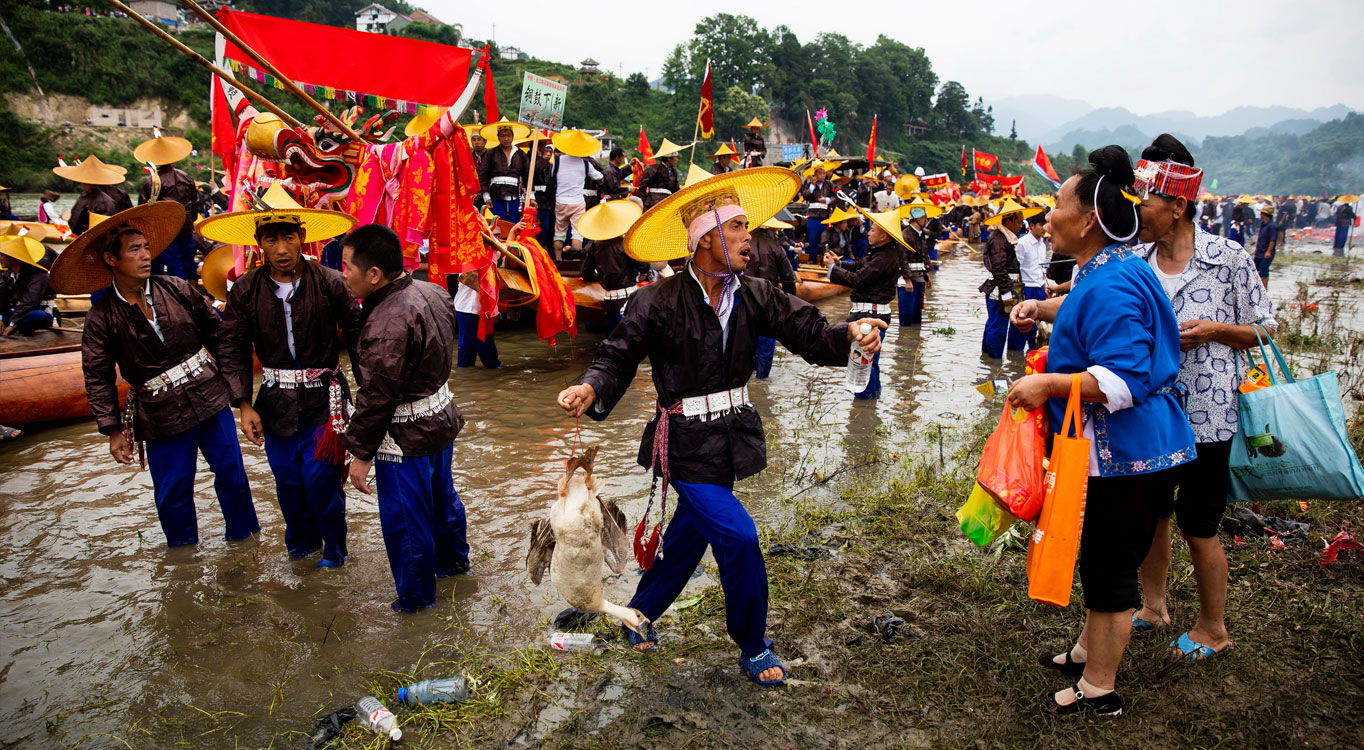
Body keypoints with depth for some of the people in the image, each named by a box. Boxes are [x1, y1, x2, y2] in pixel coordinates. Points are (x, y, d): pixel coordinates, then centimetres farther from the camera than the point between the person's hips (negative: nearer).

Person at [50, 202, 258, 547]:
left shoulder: (177, 290, -3)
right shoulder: (102, 317, -7)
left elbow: (215, 329, 10)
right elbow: (98, 378, -2)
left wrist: (226, 371, 7)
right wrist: (113, 430, -3)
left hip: (211, 400, 2)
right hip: (161, 418, -1)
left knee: (231, 472, 10)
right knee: (173, 492, 8)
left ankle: (243, 536, 32)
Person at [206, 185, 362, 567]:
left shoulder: (330, 283, -10)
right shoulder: (245, 291, -3)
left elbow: (357, 335, -3)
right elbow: (232, 349, 1)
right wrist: (244, 405, -4)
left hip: (323, 401, -3)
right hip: (275, 403, 3)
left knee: (321, 480, -2)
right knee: (287, 482, 14)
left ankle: (333, 549, 23)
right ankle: (301, 540, 39)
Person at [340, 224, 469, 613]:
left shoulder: (389, 324, -30)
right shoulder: (430, 292, -1)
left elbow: (377, 397, -28)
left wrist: (360, 452, -19)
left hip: (406, 438, -9)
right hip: (442, 416, 10)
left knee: (404, 517, 9)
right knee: (442, 494, 28)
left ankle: (415, 595, 26)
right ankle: (453, 559, 49)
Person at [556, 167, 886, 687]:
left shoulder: (754, 296, -2)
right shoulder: (657, 302, -15)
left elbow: (807, 330, -9)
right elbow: (619, 358, -12)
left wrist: (850, 333, -30)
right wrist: (591, 391, -32)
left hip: (732, 437, 6)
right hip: (686, 444, -6)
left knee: (690, 531, 20)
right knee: (738, 536, -11)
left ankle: (640, 615, 44)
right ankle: (753, 648, 13)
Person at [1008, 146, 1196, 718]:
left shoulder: (1111, 286, -24)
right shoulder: (1109, 271, 10)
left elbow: (1123, 380, -31)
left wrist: (1047, 384, -26)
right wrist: (1041, 308, 19)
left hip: (1124, 454, -11)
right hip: (1121, 450, 11)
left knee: (1109, 567, 4)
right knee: (1105, 560, 24)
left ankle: (1099, 691, 20)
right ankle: (1089, 651, 43)